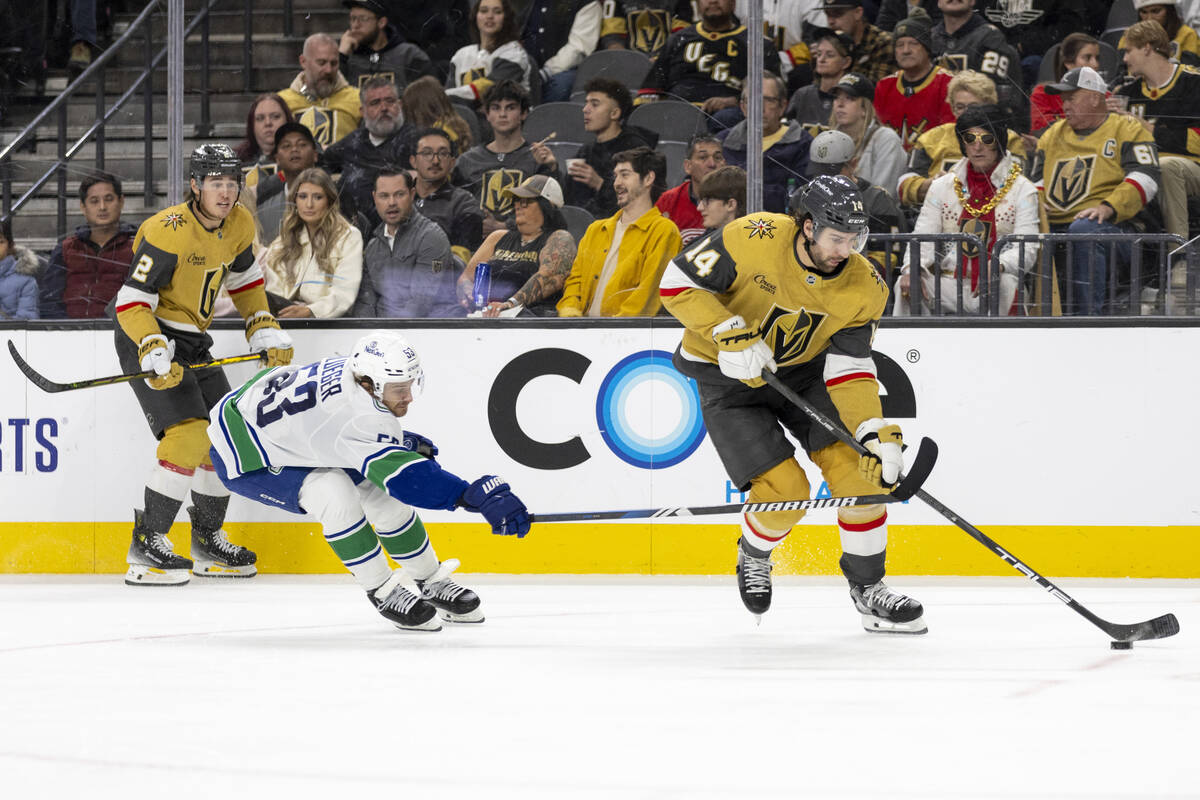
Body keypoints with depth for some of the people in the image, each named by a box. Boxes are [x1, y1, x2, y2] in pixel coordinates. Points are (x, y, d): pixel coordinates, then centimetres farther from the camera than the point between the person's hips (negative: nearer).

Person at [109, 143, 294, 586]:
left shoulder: (239, 225, 0)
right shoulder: (168, 232, -24)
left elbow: (246, 279, 19)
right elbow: (131, 301, -24)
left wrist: (264, 329, 8)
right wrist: (153, 352, -36)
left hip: (192, 342, 9)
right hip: (145, 337, -9)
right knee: (189, 434, -21)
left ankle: (208, 541, 26)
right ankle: (146, 546, -18)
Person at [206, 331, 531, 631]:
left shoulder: (355, 369, -15)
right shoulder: (355, 418, -41)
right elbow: (405, 477, -49)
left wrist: (405, 442, -9)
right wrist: (477, 497, -57)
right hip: (244, 456, -9)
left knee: (380, 489, 0)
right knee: (334, 494, -29)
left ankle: (432, 583, 19)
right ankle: (383, 592, -11)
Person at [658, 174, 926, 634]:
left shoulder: (863, 289, -17)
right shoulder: (754, 239, -28)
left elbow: (849, 369, -14)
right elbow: (678, 282, -21)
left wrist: (874, 431, -30)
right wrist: (728, 333, -33)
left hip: (805, 370, 4)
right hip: (729, 373, -4)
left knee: (859, 467, -13)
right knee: (785, 491, -15)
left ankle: (867, 588, 5)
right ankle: (754, 555, 19)